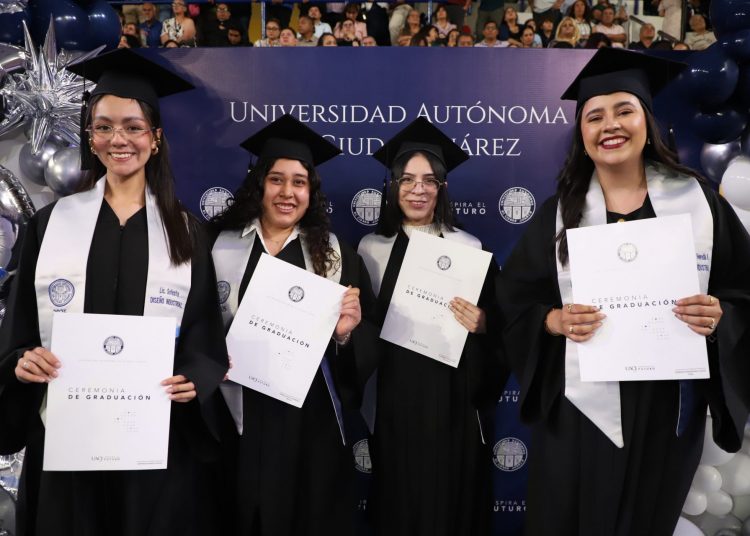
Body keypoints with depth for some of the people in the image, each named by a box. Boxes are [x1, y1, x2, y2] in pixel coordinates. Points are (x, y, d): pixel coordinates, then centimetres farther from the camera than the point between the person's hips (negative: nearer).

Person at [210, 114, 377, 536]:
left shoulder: (336, 255, 4)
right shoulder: (223, 248, 3)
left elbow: (368, 341, 2)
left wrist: (347, 331, -18)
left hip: (312, 417, 1)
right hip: (242, 415, 0)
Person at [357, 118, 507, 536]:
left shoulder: (470, 248, 1)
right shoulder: (371, 248, 4)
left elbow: (500, 323, 3)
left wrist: (481, 324, -16)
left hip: (454, 398, 0)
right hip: (393, 398, 1)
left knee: (454, 502, 7)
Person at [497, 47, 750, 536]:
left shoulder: (697, 200, 0)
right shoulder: (561, 211, 0)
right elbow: (514, 301, 1)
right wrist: (554, 320, -18)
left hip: (669, 406, 1)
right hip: (580, 404, 0)